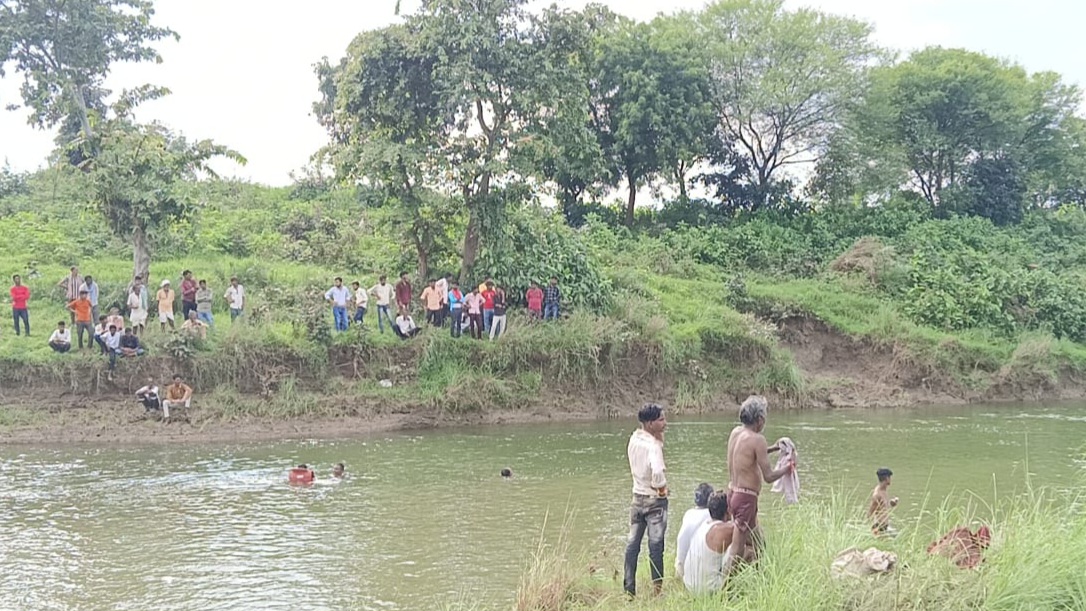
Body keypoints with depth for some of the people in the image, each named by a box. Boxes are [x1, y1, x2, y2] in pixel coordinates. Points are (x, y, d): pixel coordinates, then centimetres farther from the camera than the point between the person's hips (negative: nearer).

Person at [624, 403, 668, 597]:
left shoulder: (634, 440, 1)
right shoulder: (653, 445, -22)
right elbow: (657, 471, -38)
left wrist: (659, 438, 1)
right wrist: (661, 486, -18)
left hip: (637, 498, 7)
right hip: (655, 500, -7)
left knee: (632, 543, 11)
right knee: (656, 546, 1)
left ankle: (628, 588, 15)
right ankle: (657, 588, 7)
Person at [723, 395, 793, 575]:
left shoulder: (735, 432, 6)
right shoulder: (757, 439, -18)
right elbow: (768, 477, -17)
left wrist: (773, 449, 25)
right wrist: (787, 468, 0)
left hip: (733, 492, 9)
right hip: (746, 498, -9)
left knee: (757, 544, 21)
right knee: (737, 549, -5)